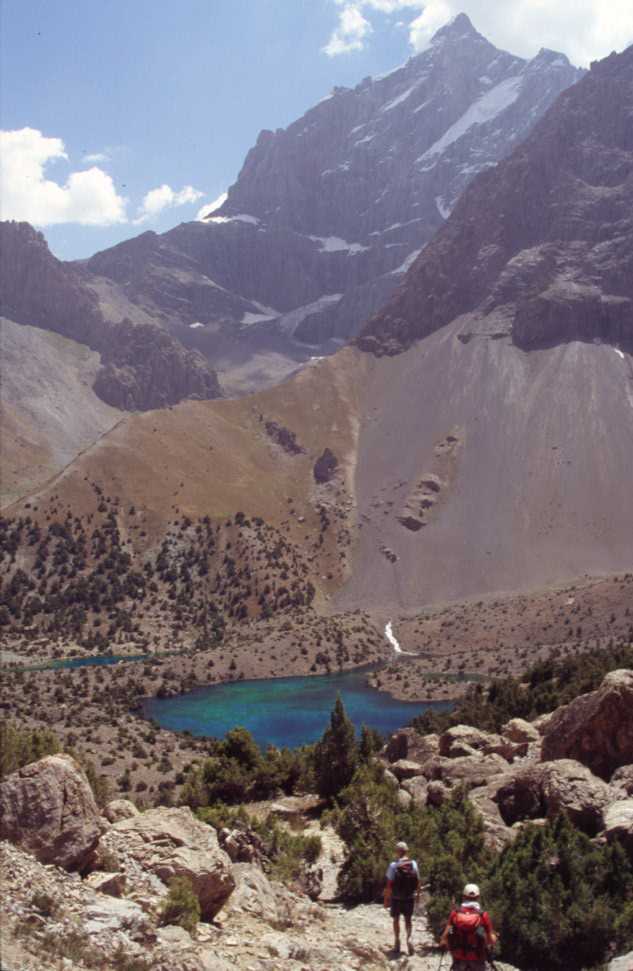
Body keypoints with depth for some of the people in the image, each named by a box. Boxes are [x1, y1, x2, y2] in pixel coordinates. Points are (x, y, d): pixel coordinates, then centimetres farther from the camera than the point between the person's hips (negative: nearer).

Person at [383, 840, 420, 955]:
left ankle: (397, 942, 24)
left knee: (396, 919, 17)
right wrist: (417, 894, 12)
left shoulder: (393, 866, -17)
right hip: (410, 897, 2)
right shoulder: (413, 864, -9)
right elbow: (418, 882, -3)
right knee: (408, 919, 18)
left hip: (396, 898, -2)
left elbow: (389, 884, -14)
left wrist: (386, 899, -4)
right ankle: (409, 938, -2)